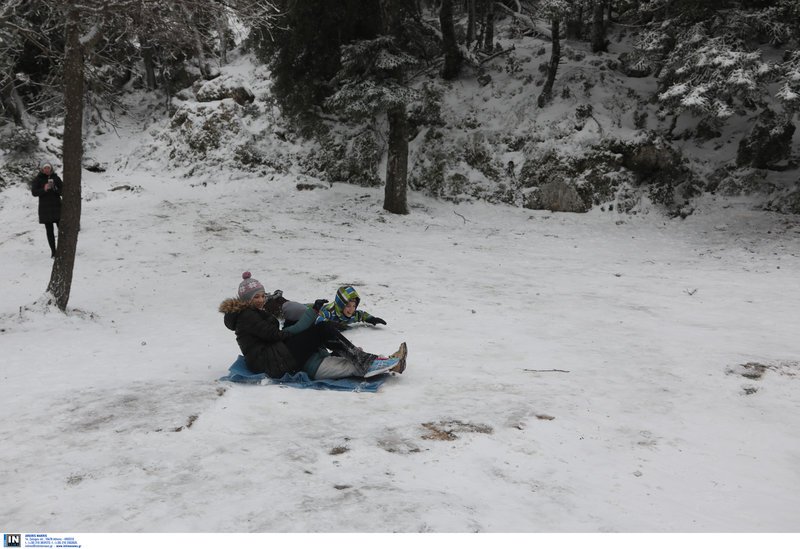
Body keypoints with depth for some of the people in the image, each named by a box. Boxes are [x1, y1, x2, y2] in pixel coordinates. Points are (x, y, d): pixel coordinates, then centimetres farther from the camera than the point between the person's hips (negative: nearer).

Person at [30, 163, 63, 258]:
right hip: (45, 209, -1)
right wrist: (44, 189, -23)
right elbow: (34, 192, -5)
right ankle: (53, 251, 7)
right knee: (49, 230, 3)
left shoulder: (56, 178, 6)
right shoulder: (38, 179, 2)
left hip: (57, 207, 1)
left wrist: (55, 189, -17)